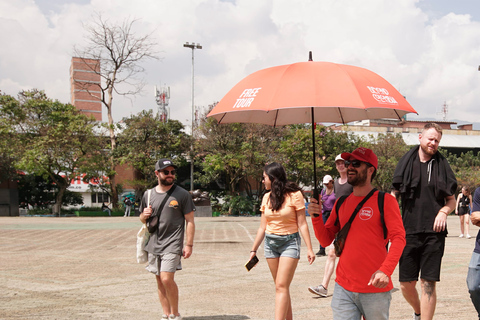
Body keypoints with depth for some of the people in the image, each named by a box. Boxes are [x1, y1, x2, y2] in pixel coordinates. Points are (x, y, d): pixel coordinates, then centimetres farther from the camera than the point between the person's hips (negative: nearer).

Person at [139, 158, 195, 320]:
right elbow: (142, 219, 20)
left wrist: (189, 244, -8)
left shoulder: (182, 194, -2)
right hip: (153, 244, 5)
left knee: (167, 279, -16)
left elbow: (190, 221, -2)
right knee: (160, 282, 9)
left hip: (172, 244, -5)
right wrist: (145, 215, -4)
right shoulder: (148, 194, 9)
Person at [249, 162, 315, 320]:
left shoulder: (294, 195, -8)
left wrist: (309, 248, -11)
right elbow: (262, 227, 12)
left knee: (281, 286, -13)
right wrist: (253, 249, 11)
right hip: (270, 243, 5)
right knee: (280, 286, 9)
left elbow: (302, 224, -7)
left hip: (289, 242, -5)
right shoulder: (266, 197, 7)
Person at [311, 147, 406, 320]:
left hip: (375, 290, -4)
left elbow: (398, 238, -10)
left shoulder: (385, 200, -3)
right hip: (343, 289, 4)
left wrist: (385, 270, -24)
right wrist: (316, 216, -5)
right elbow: (325, 240, 13)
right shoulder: (341, 203, 13)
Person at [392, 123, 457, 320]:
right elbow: (393, 196, 10)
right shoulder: (406, 163, 6)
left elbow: (452, 200, 13)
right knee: (406, 283, 5)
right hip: (409, 231, 1)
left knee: (428, 283, -4)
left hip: (434, 232, -1)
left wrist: (444, 211, -8)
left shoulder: (442, 165, 7)